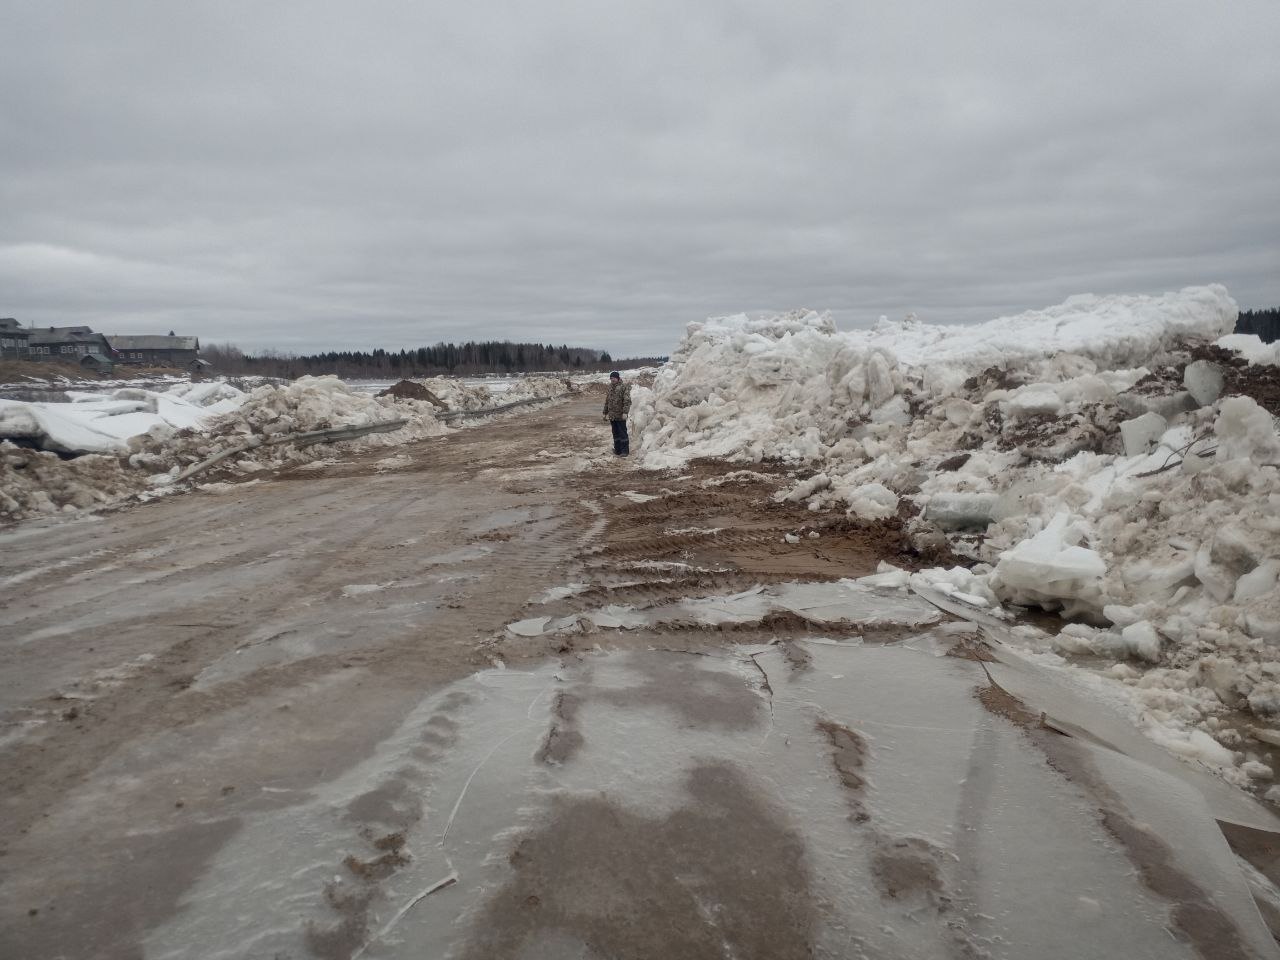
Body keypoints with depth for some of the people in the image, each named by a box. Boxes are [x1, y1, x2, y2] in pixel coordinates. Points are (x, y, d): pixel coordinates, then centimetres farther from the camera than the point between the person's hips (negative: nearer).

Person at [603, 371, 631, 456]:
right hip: (612, 415, 7)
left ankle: (625, 450, 3)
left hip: (620, 416, -7)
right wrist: (605, 413, 20)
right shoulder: (610, 388, 14)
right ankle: (617, 449, 21)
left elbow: (627, 401, -16)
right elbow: (607, 401, 21)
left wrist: (625, 412, -24)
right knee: (615, 433, 13)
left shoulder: (624, 387, -8)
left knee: (623, 433, -2)